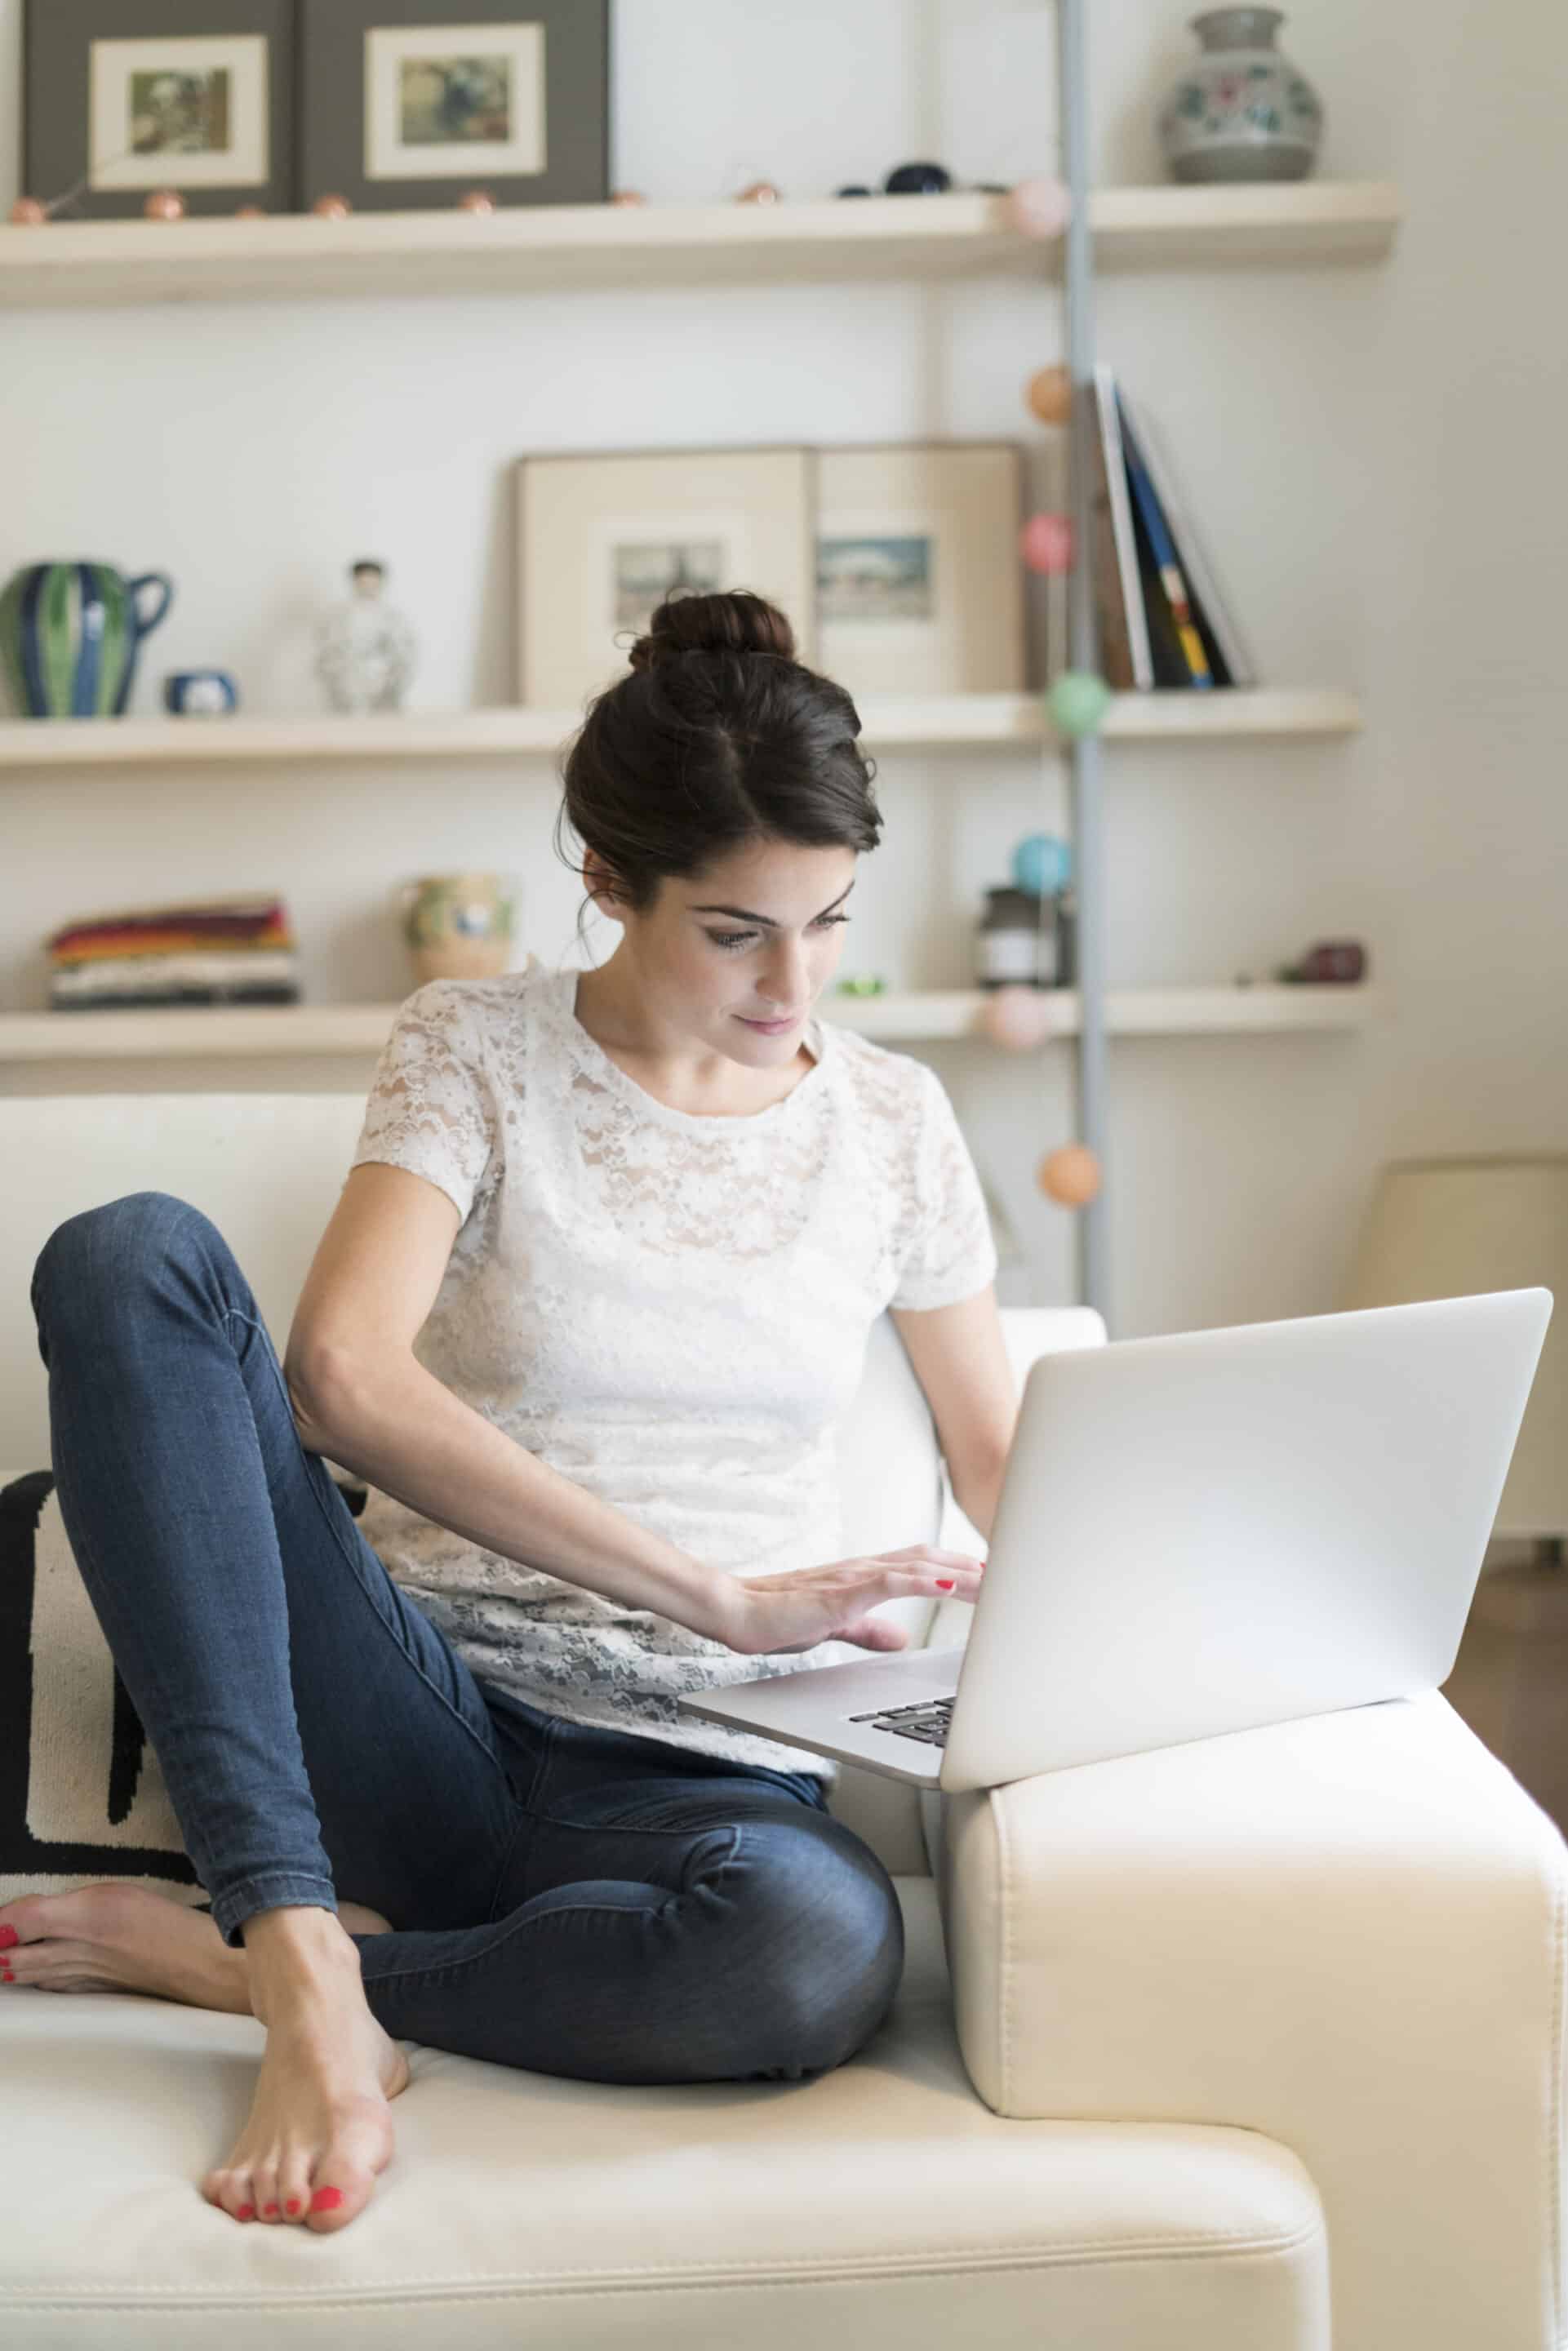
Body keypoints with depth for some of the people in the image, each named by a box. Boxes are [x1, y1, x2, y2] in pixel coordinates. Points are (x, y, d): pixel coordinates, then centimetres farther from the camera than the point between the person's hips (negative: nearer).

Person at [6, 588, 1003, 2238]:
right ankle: (305, 1957, -32)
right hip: (424, 1715, -1)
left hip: (691, 1768, 2)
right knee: (133, 1256, -24)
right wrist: (712, 1594, -24)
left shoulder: (892, 1118, 10)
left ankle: (217, 1960, -16)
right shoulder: (477, 1050, 1)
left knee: (820, 1946, -38)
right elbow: (343, 1374, -18)